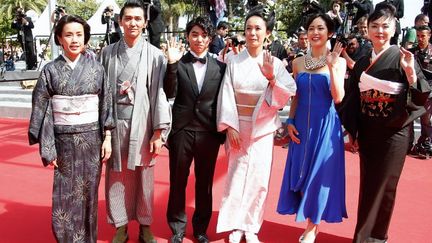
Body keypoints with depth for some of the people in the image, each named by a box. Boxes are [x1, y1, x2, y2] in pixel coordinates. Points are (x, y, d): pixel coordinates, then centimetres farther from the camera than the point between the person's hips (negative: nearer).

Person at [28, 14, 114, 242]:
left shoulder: (96, 68, 1)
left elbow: (106, 104, 3)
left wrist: (107, 137, -2)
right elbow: (41, 109, -1)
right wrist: (46, 147, -4)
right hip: (64, 139, 0)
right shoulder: (50, 70, -2)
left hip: (91, 137, 1)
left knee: (88, 193, 10)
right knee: (64, 196, 4)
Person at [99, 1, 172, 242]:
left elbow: (160, 93, -5)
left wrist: (159, 131, -9)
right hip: (115, 122, 2)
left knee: (144, 177, 9)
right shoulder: (108, 53, 4)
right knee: (117, 176, 9)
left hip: (142, 123, -1)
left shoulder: (155, 55, -3)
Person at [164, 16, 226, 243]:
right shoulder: (178, 63, 0)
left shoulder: (220, 66, 3)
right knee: (177, 183, 10)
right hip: (182, 131, -1)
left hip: (209, 133, 1)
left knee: (205, 184, 13)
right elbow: (169, 93, -12)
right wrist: (172, 64, -21)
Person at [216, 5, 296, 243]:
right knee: (236, 176, 3)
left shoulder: (275, 63, 0)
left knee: (258, 178, 4)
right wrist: (230, 127, -12)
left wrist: (272, 77, -22)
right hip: (238, 127, 0)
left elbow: (284, 97, -6)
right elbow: (226, 95, -4)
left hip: (262, 128, 0)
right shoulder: (234, 62, -1)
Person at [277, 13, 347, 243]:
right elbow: (295, 97, 11)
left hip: (325, 125, -3)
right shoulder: (298, 62, 7)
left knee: (319, 174, 4)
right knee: (300, 173, 8)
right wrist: (290, 121, 1)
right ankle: (310, 222, 26)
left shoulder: (338, 62, -3)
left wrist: (331, 66, -20)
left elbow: (338, 97, -14)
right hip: (302, 124, 4)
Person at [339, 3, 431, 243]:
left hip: (393, 133, -4)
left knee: (382, 187, 2)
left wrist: (410, 72, -26)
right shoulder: (362, 63, 7)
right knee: (368, 185, 10)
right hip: (367, 133, 4)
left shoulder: (402, 58, -6)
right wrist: (351, 130, 9)